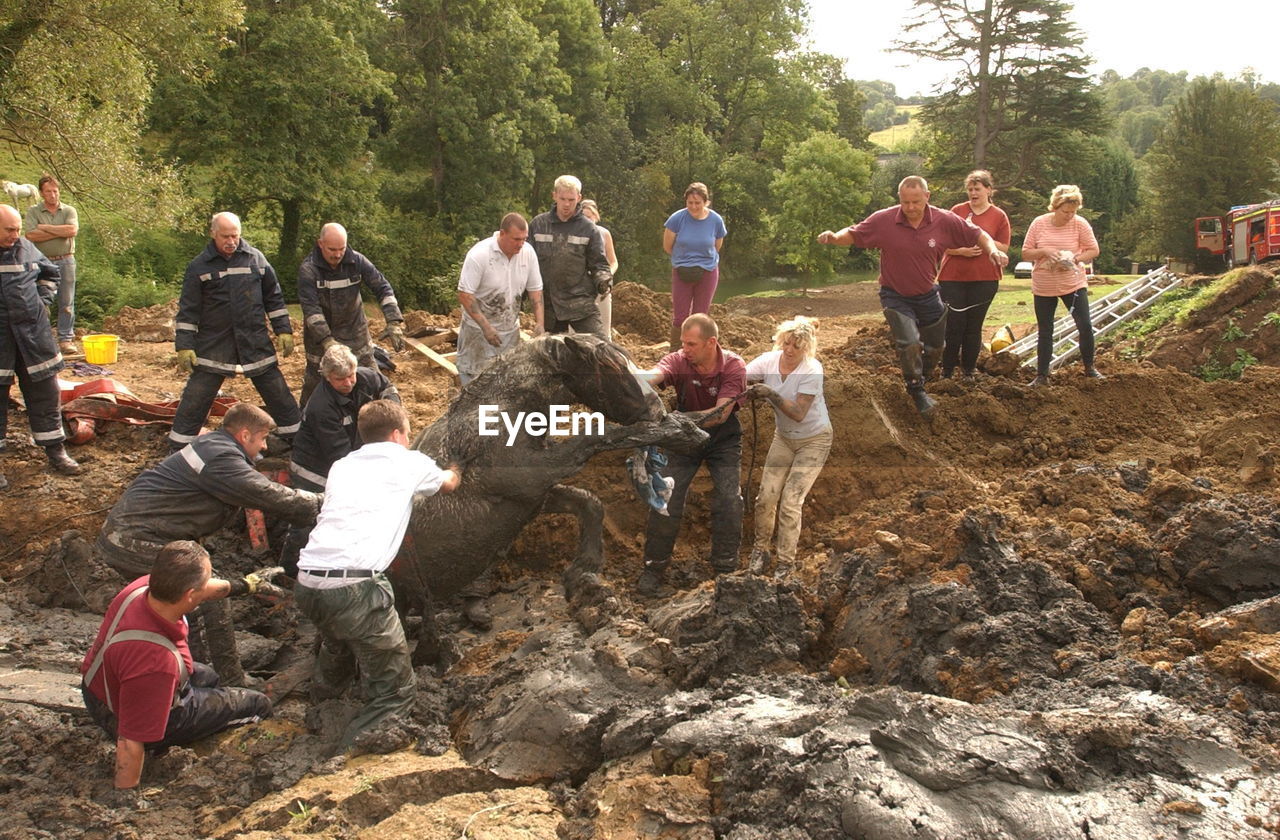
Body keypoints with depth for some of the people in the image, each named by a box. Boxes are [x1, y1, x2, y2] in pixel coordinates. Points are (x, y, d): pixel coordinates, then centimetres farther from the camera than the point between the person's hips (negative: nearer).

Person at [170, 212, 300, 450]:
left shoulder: (256, 258, 3)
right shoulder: (199, 267, -2)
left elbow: (274, 298, 10)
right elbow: (188, 311, 0)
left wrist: (284, 331, 5)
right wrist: (185, 346, -6)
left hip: (256, 343, 1)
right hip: (213, 345, -1)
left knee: (279, 394, 6)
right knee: (194, 401, 1)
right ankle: (178, 448, 13)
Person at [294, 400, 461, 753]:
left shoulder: (341, 466, 23)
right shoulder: (409, 462, 12)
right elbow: (448, 484, 34)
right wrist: (456, 471, 59)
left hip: (307, 583, 7)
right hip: (355, 587, -6)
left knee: (338, 639, 38)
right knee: (395, 693, 2)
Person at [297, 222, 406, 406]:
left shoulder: (357, 261, -11)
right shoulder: (308, 269, -19)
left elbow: (383, 288, -12)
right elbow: (310, 308, -25)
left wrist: (394, 323, -25)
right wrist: (327, 341, -36)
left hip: (355, 331, 2)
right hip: (320, 334, -2)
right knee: (314, 384, 6)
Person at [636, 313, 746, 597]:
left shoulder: (733, 366, -22)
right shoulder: (678, 362, -20)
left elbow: (722, 414, -31)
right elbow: (652, 376, -41)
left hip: (723, 439, -1)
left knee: (729, 502, -11)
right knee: (666, 500, -7)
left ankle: (725, 570, 5)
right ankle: (654, 568, 6)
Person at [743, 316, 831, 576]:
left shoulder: (812, 370, -25)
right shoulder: (769, 361, -13)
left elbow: (799, 414, -28)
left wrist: (771, 394, -39)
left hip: (814, 440, -4)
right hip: (784, 437, 4)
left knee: (790, 501, -9)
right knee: (766, 497, 0)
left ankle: (786, 563, 5)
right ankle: (761, 550, 22)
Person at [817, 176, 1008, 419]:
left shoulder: (945, 220, -14)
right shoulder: (883, 220, -18)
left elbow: (978, 235, -3)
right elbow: (853, 234, -9)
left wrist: (993, 250, -22)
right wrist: (835, 237, -30)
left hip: (928, 296, 3)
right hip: (896, 296, -3)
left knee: (934, 349, 16)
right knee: (910, 344, -22)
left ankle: (920, 380, 45)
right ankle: (917, 392, 0)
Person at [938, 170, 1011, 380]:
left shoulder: (999, 216, 5)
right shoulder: (957, 211, 5)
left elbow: (1003, 248, 1)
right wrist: (962, 250, -16)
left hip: (984, 280, 0)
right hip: (953, 278, 0)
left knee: (974, 327, 6)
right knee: (953, 325, -1)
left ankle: (969, 369, 18)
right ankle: (947, 371, 9)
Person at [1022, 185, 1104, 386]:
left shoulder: (1080, 224, -7)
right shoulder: (1039, 223, -6)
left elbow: (1094, 250, 0)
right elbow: (1025, 253, -2)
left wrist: (1075, 259, -18)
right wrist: (1044, 251, -20)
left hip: (1074, 284, 0)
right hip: (1044, 288, 0)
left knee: (1085, 326, -5)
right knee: (1045, 332, 7)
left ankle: (1089, 368, 16)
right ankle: (1042, 375, 15)